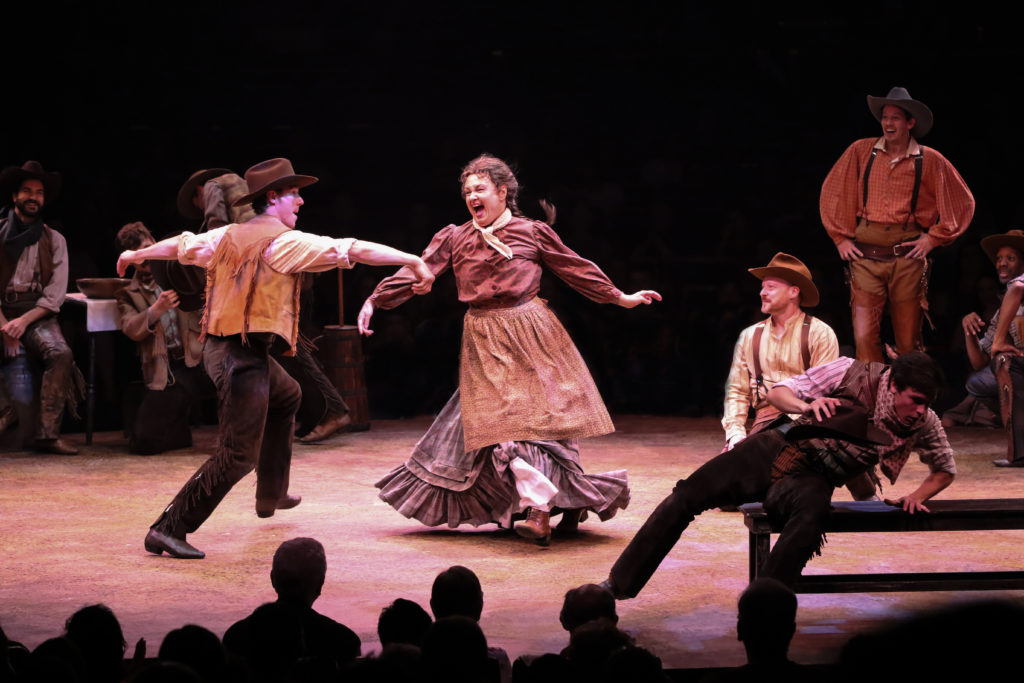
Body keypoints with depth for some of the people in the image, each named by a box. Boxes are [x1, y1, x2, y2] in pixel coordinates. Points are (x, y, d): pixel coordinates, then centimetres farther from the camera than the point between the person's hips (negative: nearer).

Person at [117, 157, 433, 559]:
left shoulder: (228, 236, 9)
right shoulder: (283, 242, -14)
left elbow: (181, 245, 24)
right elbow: (351, 250, -17)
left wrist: (137, 255, 42)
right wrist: (414, 261, -16)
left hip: (221, 345, 10)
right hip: (243, 356, -10)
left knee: (286, 397, 34)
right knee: (238, 456, -8)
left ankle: (271, 494, 45)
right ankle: (169, 529, -11)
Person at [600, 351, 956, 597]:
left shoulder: (923, 425, -3)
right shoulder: (854, 374, -8)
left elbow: (946, 469, 15)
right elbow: (777, 392, 0)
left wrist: (917, 496, -4)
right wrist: (807, 406, -22)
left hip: (812, 479, 0)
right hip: (778, 449, 1)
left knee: (813, 512, -38)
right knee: (686, 496, -11)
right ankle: (619, 583, -1)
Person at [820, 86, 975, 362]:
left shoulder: (930, 161, 4)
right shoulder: (861, 151, 6)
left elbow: (963, 203, 11)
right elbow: (832, 193, 14)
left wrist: (933, 238, 4)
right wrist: (840, 238, 8)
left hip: (907, 255, -1)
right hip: (865, 255, 1)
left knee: (908, 341, 3)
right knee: (864, 337, -9)